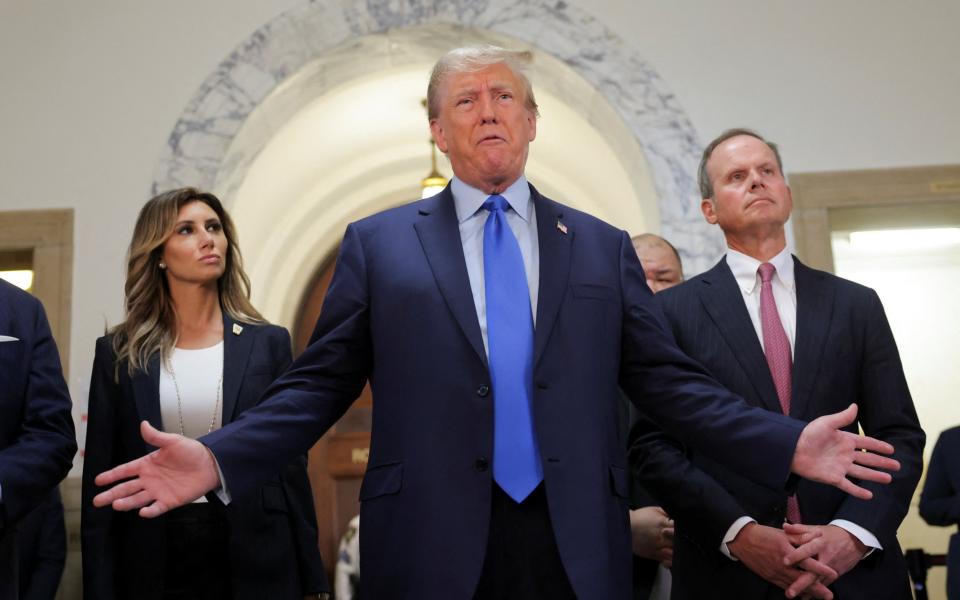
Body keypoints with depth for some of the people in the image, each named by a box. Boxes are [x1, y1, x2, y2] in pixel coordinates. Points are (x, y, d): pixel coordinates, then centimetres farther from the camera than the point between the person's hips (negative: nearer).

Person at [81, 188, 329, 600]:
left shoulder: (267, 343, 2)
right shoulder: (119, 353, 2)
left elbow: (290, 464, 2)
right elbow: (100, 477, 3)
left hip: (253, 557, 0)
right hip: (154, 561, 0)